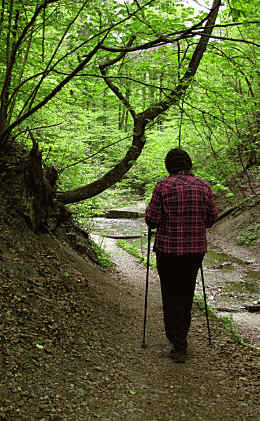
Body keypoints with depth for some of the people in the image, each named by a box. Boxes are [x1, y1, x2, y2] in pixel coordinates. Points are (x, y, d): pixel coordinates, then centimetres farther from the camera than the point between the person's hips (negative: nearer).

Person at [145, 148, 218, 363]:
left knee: (171, 296, 5)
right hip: (196, 249, 3)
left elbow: (152, 220, -10)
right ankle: (180, 336, 34)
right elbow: (212, 218, 5)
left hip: (168, 249, -3)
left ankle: (179, 346, 1)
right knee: (186, 293, 18)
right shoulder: (203, 186, 0)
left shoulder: (163, 186, -9)